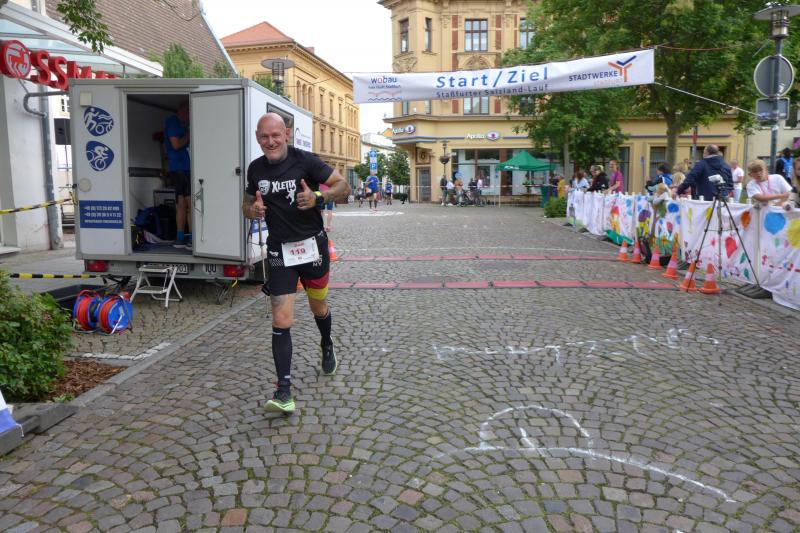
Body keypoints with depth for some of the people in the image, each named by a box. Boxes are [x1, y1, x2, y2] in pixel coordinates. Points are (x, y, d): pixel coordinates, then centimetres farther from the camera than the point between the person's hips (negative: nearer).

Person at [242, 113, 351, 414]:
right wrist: (252, 209, -9)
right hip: (279, 251, 2)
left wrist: (318, 196, -28)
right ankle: (284, 391, -6)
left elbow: (343, 187, -9)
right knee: (281, 321, -8)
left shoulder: (305, 160, -10)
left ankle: (327, 347, 51)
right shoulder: (255, 169, 2)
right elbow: (248, 203, 16)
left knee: (318, 307, 19)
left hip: (312, 245, -1)